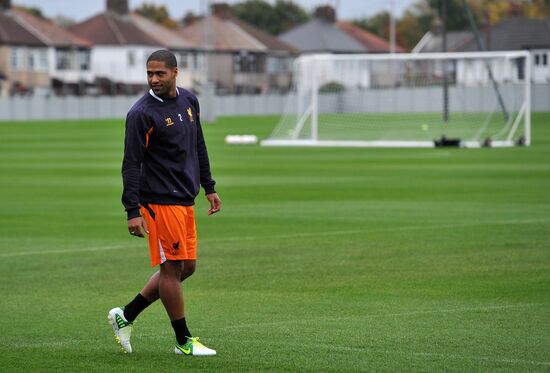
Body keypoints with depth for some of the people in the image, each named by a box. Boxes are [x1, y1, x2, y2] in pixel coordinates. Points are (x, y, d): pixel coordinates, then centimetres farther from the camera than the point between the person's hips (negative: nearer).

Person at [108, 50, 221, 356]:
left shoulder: (189, 101, 9)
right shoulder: (142, 113, -13)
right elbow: (131, 164, -14)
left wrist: (209, 187, 20)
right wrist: (133, 211, -18)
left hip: (185, 200, 8)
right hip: (160, 201, -8)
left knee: (186, 267, 11)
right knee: (172, 268, -3)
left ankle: (126, 315, 21)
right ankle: (184, 341, 7)